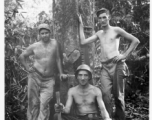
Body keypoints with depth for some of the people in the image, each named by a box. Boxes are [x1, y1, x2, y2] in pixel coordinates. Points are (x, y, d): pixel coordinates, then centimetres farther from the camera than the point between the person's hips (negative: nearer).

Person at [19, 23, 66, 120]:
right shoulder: (34, 46, 4)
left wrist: (61, 73, 3)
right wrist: (27, 67, 5)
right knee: (33, 103, 4)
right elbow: (22, 56, 16)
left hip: (49, 79, -1)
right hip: (35, 77, 1)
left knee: (44, 104, -11)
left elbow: (57, 58, 5)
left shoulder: (54, 43, 2)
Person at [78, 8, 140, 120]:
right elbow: (83, 42, 11)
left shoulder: (116, 30, 5)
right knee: (105, 94, -13)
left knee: (118, 95, 1)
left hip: (117, 65, -3)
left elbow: (136, 41, 2)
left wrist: (125, 55, -5)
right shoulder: (99, 33, 19)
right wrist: (81, 25, 14)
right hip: (105, 67, 3)